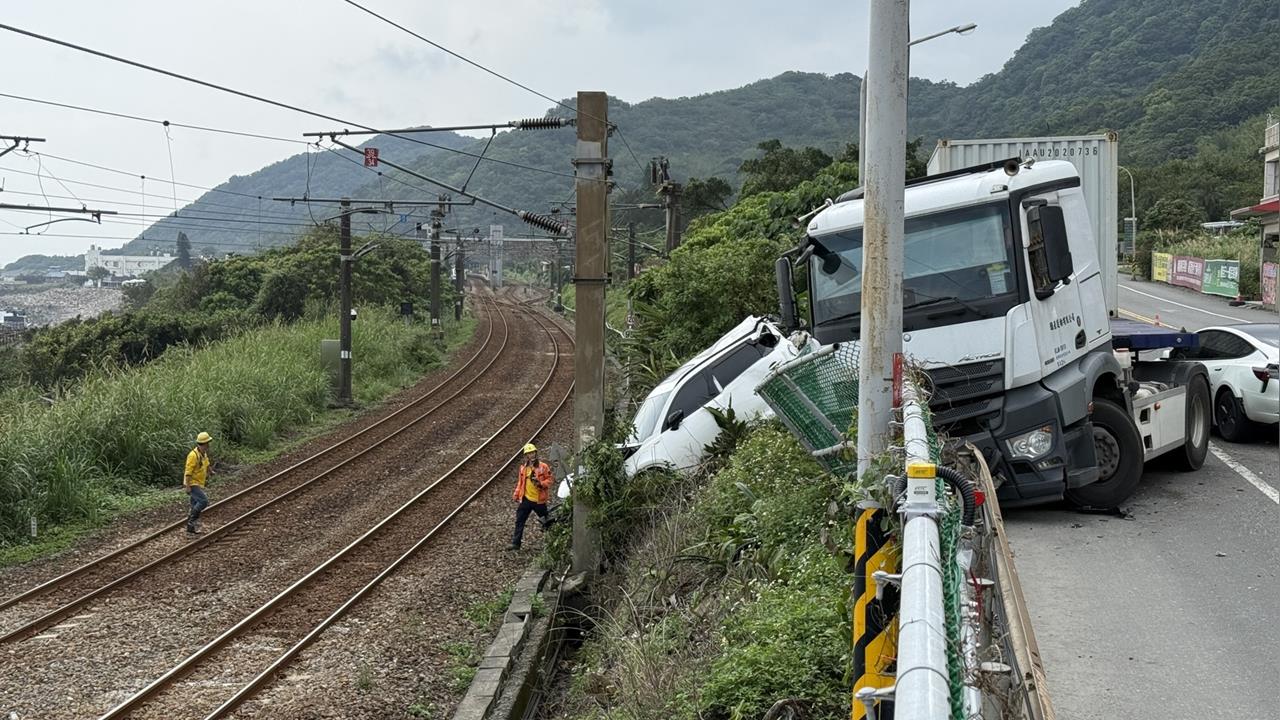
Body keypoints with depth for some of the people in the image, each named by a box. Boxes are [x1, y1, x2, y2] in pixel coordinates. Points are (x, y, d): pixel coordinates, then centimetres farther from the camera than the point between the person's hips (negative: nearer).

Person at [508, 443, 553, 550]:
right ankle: (515, 543, 7)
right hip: (526, 499, 4)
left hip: (539, 500, -4)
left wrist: (541, 483, -23)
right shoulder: (523, 467, 7)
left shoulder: (543, 467, -7)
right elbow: (520, 482, 14)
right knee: (519, 521, 2)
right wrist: (516, 495, 9)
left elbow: (550, 479, -7)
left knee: (545, 520, 9)